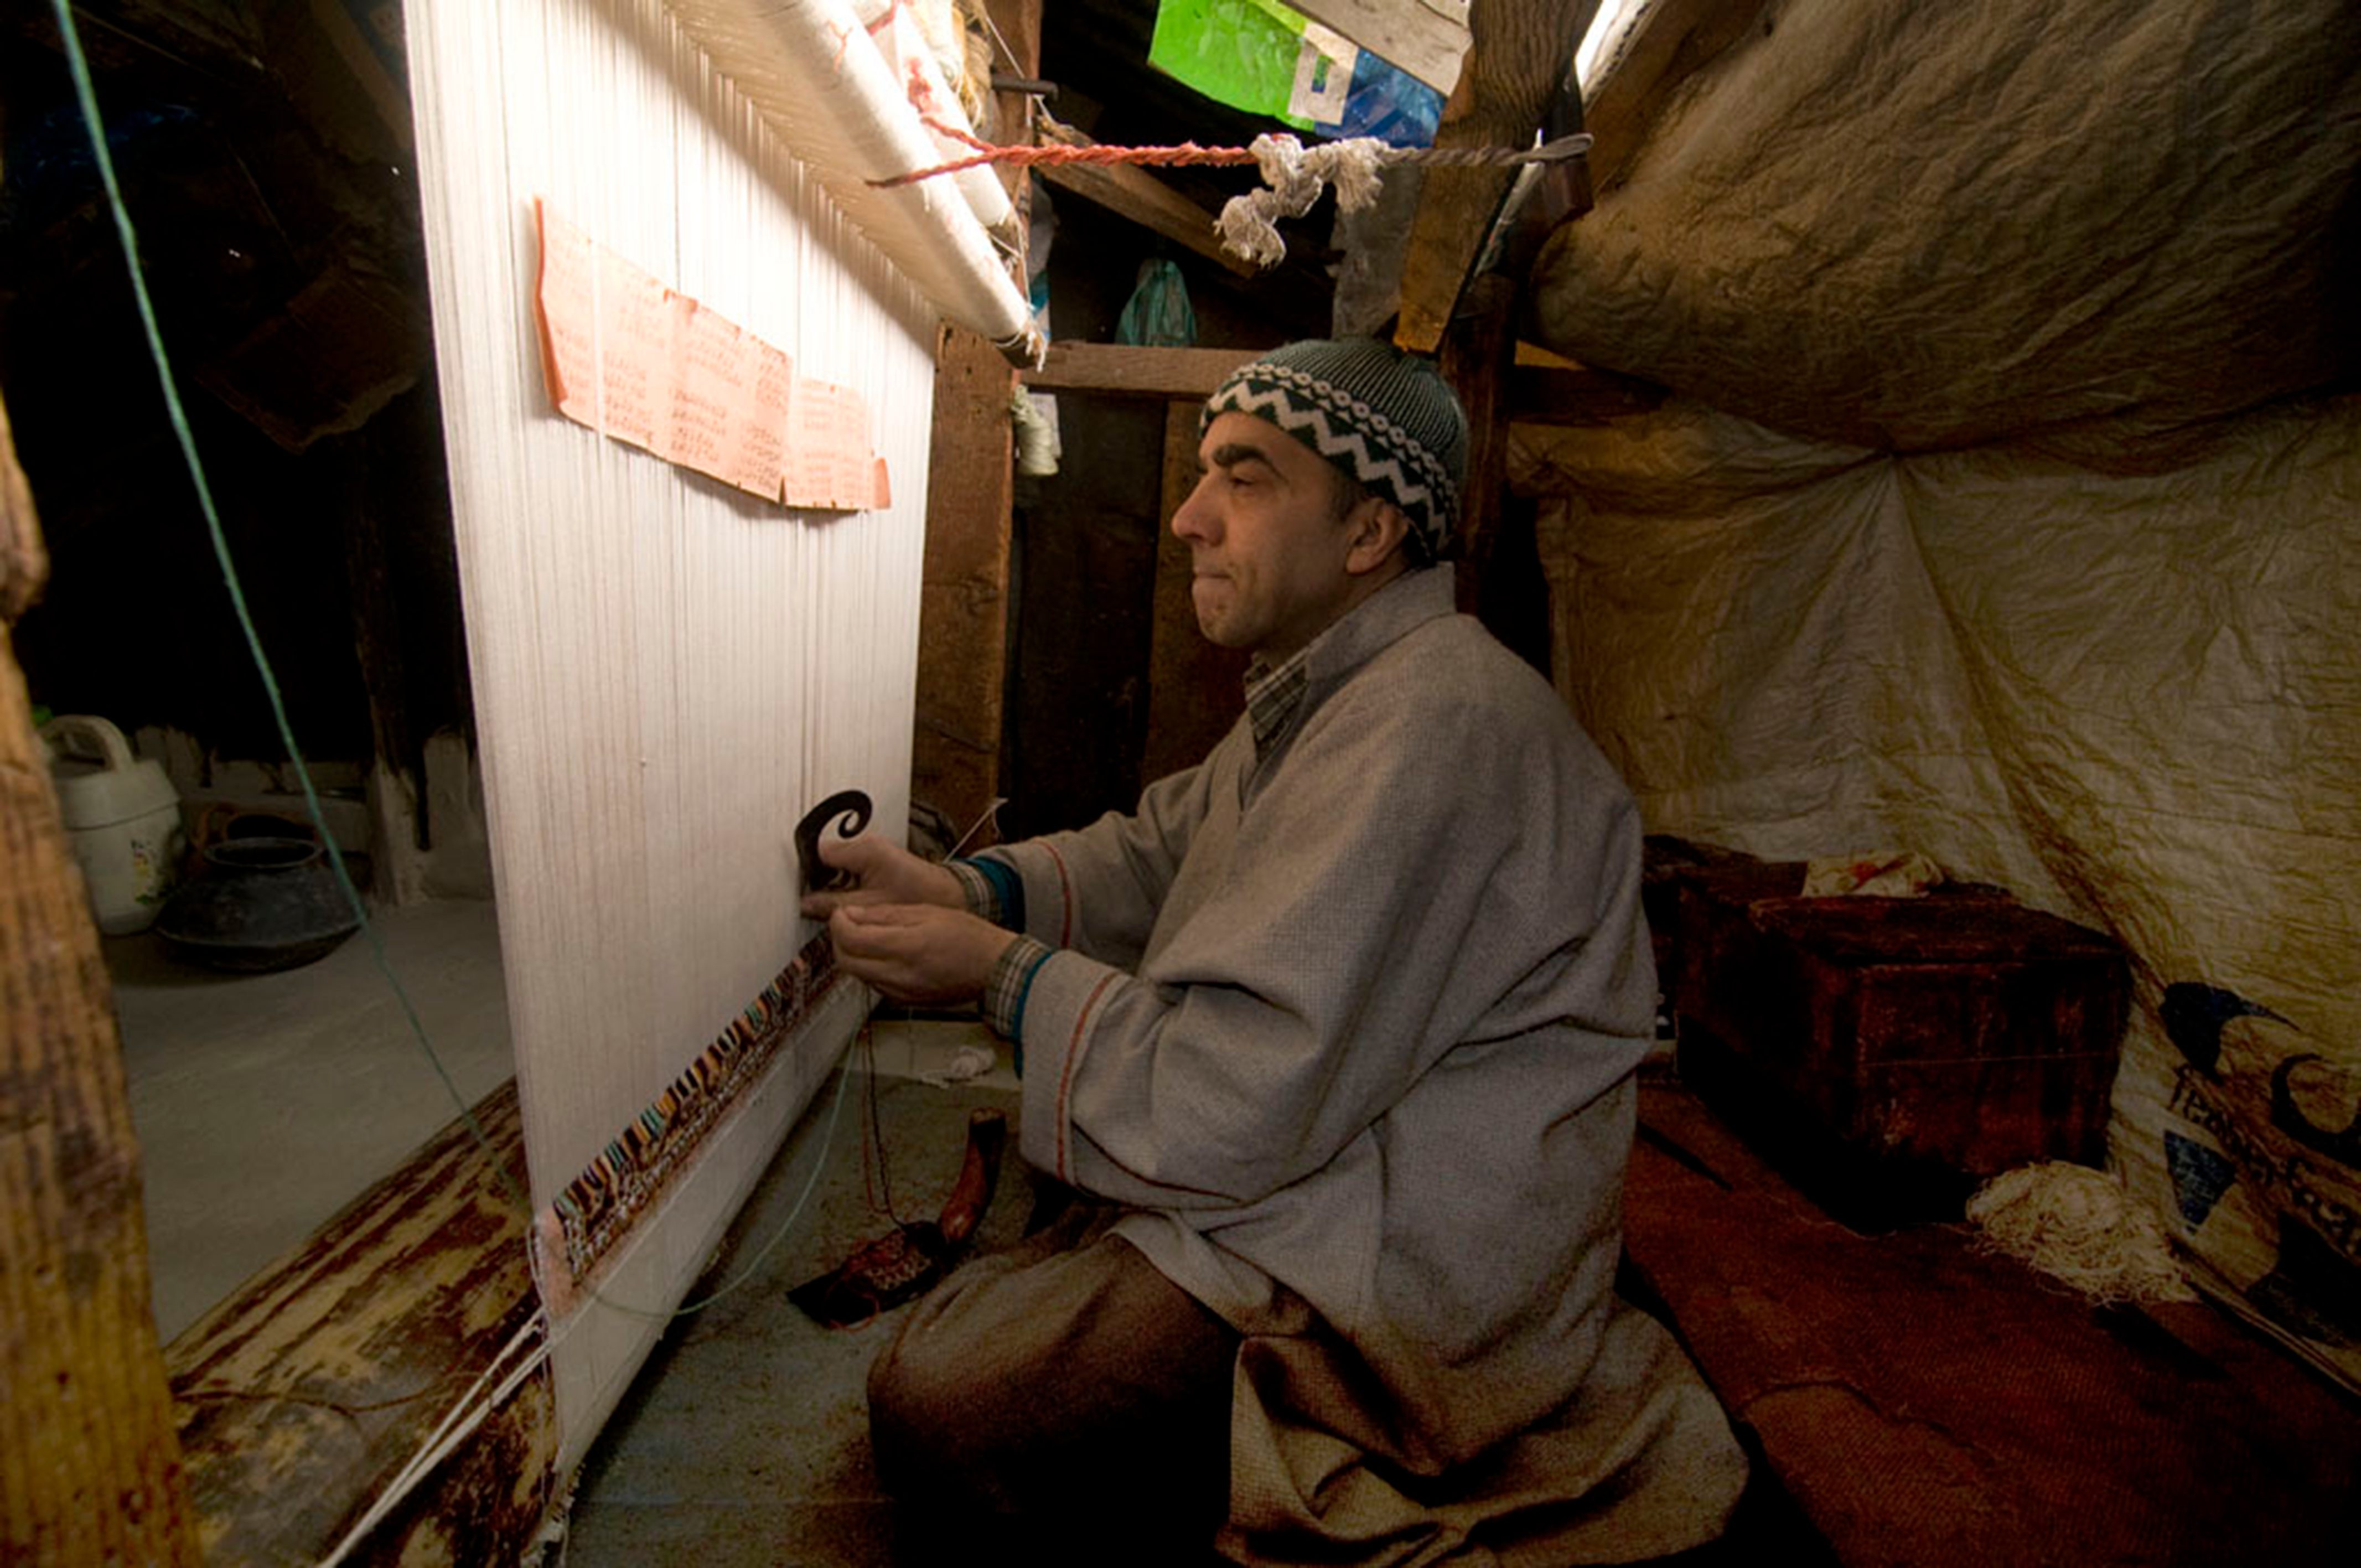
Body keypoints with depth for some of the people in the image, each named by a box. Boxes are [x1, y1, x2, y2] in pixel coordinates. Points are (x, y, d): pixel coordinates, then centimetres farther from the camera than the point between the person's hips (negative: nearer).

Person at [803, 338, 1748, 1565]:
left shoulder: (1430, 727, -28)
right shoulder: (1327, 696, 8)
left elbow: (1229, 1109, -28)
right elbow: (1159, 851, 12)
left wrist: (999, 971, -15)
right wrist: (967, 890, -4)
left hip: (1405, 1268, -10)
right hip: (1322, 1174, 10)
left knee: (935, 1408, -13)